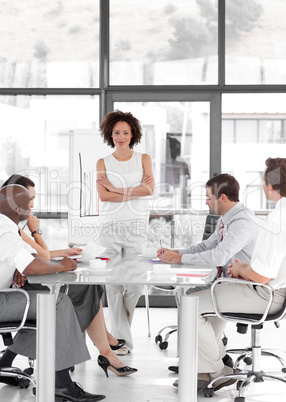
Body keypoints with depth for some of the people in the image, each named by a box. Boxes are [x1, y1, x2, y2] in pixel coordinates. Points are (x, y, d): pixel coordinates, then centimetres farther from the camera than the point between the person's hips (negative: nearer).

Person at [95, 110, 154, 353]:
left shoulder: (143, 159, 11)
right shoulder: (103, 163, 10)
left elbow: (149, 189, -5)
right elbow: (103, 195, -4)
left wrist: (116, 189, -5)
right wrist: (134, 192, -7)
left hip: (136, 226, 0)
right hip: (110, 227, 0)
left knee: (135, 283, -7)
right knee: (113, 284, -6)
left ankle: (120, 326, 19)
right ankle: (122, 339, 2)